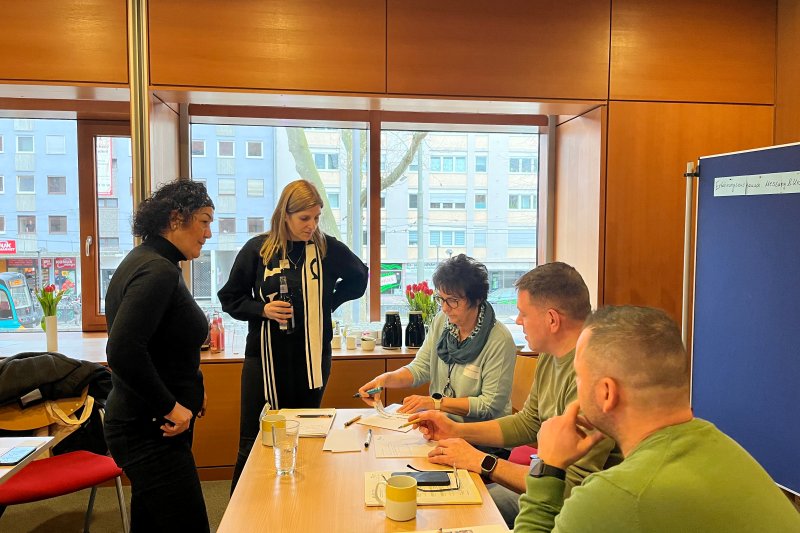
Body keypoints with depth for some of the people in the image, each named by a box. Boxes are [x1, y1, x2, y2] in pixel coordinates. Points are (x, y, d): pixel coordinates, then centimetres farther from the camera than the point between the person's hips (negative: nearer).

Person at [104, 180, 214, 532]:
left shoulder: (144, 262, 11)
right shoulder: (159, 271, -21)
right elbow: (123, 351, -30)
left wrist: (190, 388, 12)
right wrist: (169, 407, -19)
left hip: (144, 426, 10)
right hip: (151, 431, -10)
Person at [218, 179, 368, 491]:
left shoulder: (327, 249, 0)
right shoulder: (257, 249, -3)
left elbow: (358, 279, 17)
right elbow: (230, 298, 4)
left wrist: (330, 302, 4)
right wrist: (262, 309, -13)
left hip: (313, 359, 1)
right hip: (265, 359, -1)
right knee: (253, 444, 3)